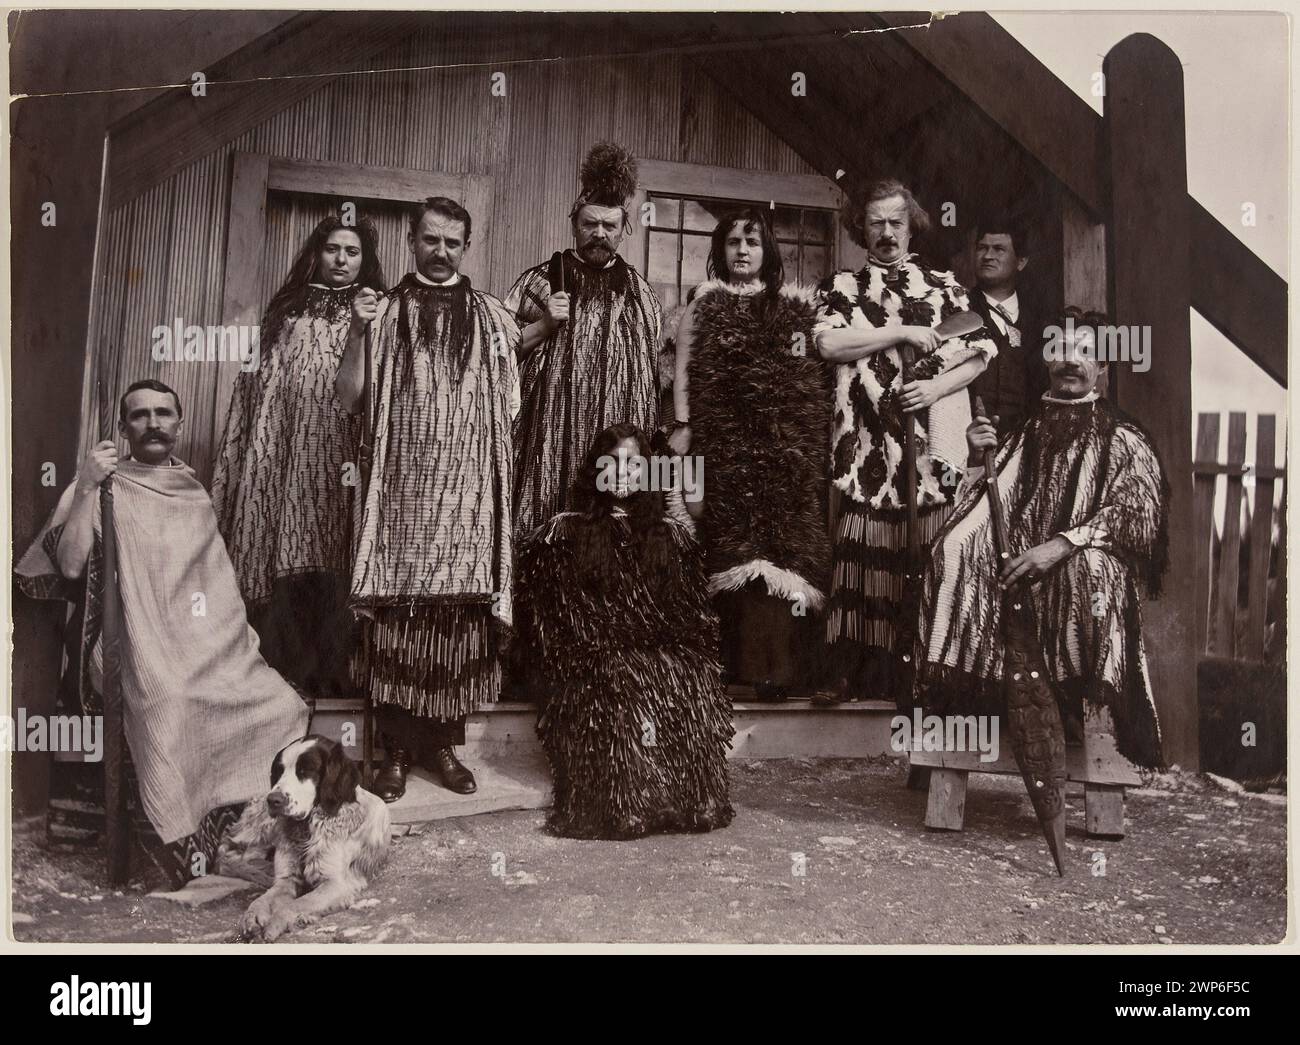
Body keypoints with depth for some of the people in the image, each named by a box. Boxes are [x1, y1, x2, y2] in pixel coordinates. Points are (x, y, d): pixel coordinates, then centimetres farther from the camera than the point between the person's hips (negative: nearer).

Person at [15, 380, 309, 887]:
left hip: (213, 645, 5)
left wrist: (242, 629, 13)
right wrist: (85, 487, -16)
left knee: (283, 709, -14)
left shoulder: (193, 489, 17)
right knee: (171, 713, -33)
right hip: (146, 650, -5)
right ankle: (188, 858, -19)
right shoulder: (101, 488, 3)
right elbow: (69, 566, -9)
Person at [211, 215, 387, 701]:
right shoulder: (288, 309, 19)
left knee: (331, 562, -7)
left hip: (341, 453, -2)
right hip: (285, 450, 2)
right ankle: (283, 668, 1)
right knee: (284, 559, -4)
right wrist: (255, 454, 8)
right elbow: (259, 382, 18)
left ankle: (332, 671, -2)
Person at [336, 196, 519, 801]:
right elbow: (349, 400, 3)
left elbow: (509, 407, 16)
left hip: (468, 491, 1)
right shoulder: (384, 311, 11)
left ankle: (444, 744, 12)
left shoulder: (492, 317, 13)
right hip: (400, 487, -1)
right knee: (395, 613, -4)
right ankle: (396, 749, 6)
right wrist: (357, 334, -8)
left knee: (460, 615, 0)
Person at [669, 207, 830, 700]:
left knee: (784, 535, -8)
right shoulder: (705, 301, 13)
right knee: (733, 541, -3)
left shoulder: (795, 302, 14)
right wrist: (682, 425, -1)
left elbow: (821, 366, 12)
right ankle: (742, 660, 4)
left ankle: (777, 663, -8)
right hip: (724, 438, 0)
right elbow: (683, 367, 7)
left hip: (786, 439, 0)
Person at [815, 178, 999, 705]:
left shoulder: (945, 285, 16)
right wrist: (901, 332, -6)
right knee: (868, 557, -4)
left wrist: (936, 386, -7)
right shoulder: (842, 286, 14)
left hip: (933, 443, 1)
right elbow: (828, 343, -4)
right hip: (868, 440, 0)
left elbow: (980, 353, 9)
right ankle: (865, 674, 3)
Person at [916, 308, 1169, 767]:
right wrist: (979, 458, -4)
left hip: (1080, 565, -2)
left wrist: (1062, 544, -20)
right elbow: (980, 510, 16)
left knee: (1092, 568, -37)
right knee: (957, 549, -26)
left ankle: (1086, 704, -22)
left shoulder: (1122, 438, 10)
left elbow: (1139, 510, -6)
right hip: (1016, 558, 3)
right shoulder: (1022, 429, 19)